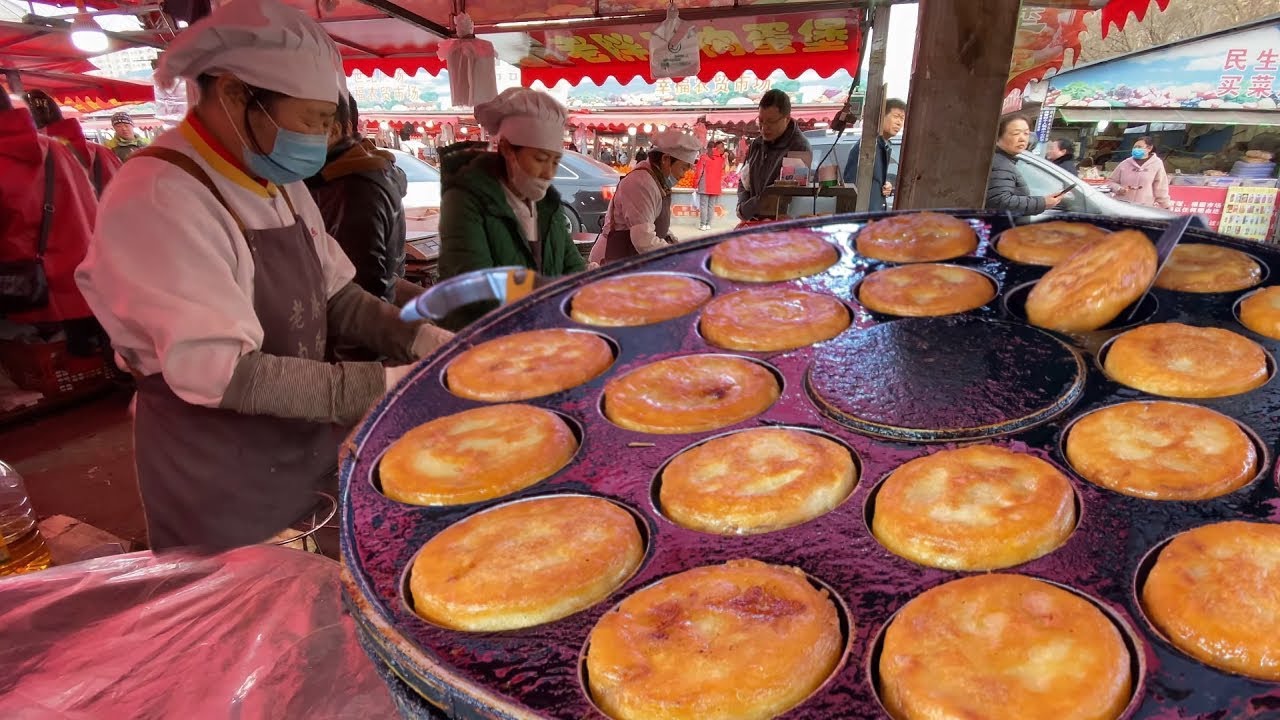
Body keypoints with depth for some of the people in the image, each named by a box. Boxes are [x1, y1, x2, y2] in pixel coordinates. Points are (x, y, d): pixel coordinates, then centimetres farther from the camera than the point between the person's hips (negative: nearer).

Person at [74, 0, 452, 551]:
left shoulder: (281, 184, 4)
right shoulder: (156, 198, -22)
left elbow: (336, 297, 5)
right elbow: (219, 373, -27)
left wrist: (419, 342, -11)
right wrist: (378, 386, -28)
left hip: (307, 443, 8)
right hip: (220, 478, -7)